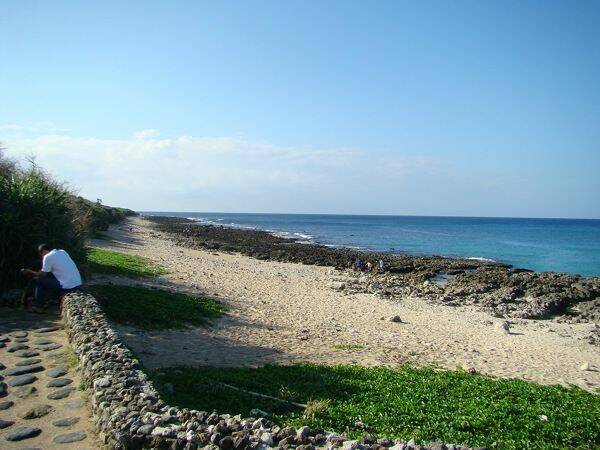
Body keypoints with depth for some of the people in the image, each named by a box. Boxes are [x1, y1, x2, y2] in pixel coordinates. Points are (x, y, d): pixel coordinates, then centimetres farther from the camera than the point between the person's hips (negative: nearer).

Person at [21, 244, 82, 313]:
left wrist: (30, 272, 16)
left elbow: (43, 274, 1)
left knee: (37, 280, 7)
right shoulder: (63, 252, 16)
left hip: (67, 287, -8)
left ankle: (38, 307, 10)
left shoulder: (48, 257, -5)